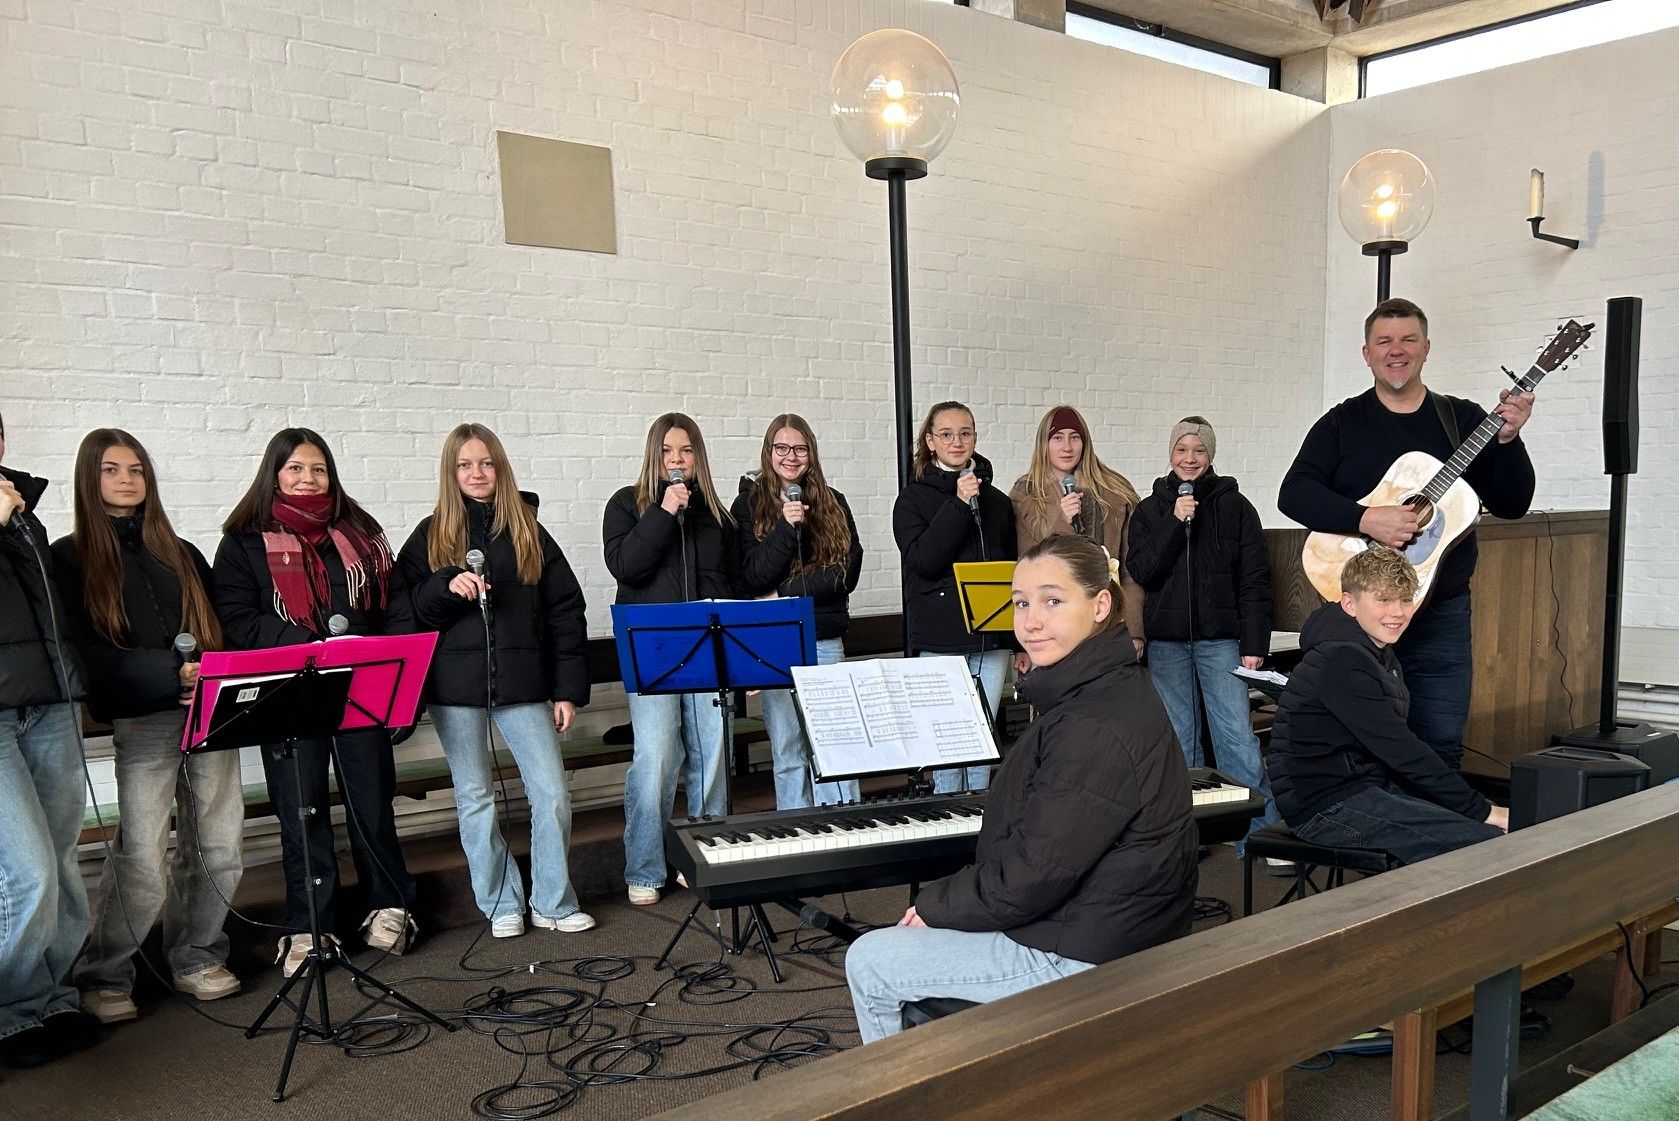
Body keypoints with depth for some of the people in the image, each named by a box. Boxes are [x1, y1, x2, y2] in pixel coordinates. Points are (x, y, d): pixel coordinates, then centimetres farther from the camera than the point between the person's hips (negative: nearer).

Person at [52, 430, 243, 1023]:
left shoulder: (182, 555, 19)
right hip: (141, 722, -4)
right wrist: (173, 673, -18)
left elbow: (220, 629, 16)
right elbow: (86, 651, -6)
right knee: (142, 862, -9)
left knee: (220, 850, 3)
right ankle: (103, 976, 11)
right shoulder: (71, 559, 5)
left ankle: (195, 957, 22)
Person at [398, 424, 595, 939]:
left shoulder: (528, 530, 6)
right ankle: (501, 904, 22)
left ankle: (553, 901, 14)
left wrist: (567, 689, 0)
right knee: (475, 797, 8)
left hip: (522, 683, 0)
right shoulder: (430, 536, 6)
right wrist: (448, 586, -18)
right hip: (455, 686, 1)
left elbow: (565, 610, 5)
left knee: (552, 793, -3)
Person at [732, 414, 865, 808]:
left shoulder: (833, 503, 9)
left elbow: (848, 570, -1)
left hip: (826, 638, 1)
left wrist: (786, 593, -10)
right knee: (788, 749, 4)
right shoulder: (749, 503, 3)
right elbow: (752, 576, -6)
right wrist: (785, 528, -20)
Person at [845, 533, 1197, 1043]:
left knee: (867, 962, 0)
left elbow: (1032, 876, -25)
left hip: (1081, 956, -10)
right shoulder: (1107, 691, 7)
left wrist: (934, 904, -9)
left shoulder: (1097, 728, -27)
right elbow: (1041, 843, 12)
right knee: (901, 943, 23)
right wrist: (944, 900, 6)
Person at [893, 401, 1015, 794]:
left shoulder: (997, 501, 12)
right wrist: (958, 505, -16)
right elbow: (922, 560, -12)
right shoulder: (913, 499, 1)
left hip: (991, 638, 4)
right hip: (940, 640, -3)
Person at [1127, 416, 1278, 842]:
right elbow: (1142, 572, -3)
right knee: (1178, 742, 7)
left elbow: (1255, 580, 1)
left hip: (1220, 638, -2)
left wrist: (1254, 644, -6)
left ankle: (1262, 834, -3)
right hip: (1166, 640, 2)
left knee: (1238, 737, -10)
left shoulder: (1235, 506, 4)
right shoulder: (1149, 509, 9)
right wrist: (1175, 522, -12)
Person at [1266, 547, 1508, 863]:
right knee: (1485, 842, -18)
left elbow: (1393, 745, 10)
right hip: (1324, 806, -10)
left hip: (1367, 787, 10)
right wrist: (1481, 811, -18)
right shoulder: (1341, 662, -19)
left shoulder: (1382, 656, 14)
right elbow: (1401, 752, -22)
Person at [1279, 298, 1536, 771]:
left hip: (1441, 613, 1)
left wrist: (1508, 438, -14)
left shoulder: (1464, 420, 7)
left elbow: (1511, 504, 2)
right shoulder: (1342, 423, 3)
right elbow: (1294, 492, -10)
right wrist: (1366, 520, -24)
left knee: (1441, 748, 6)